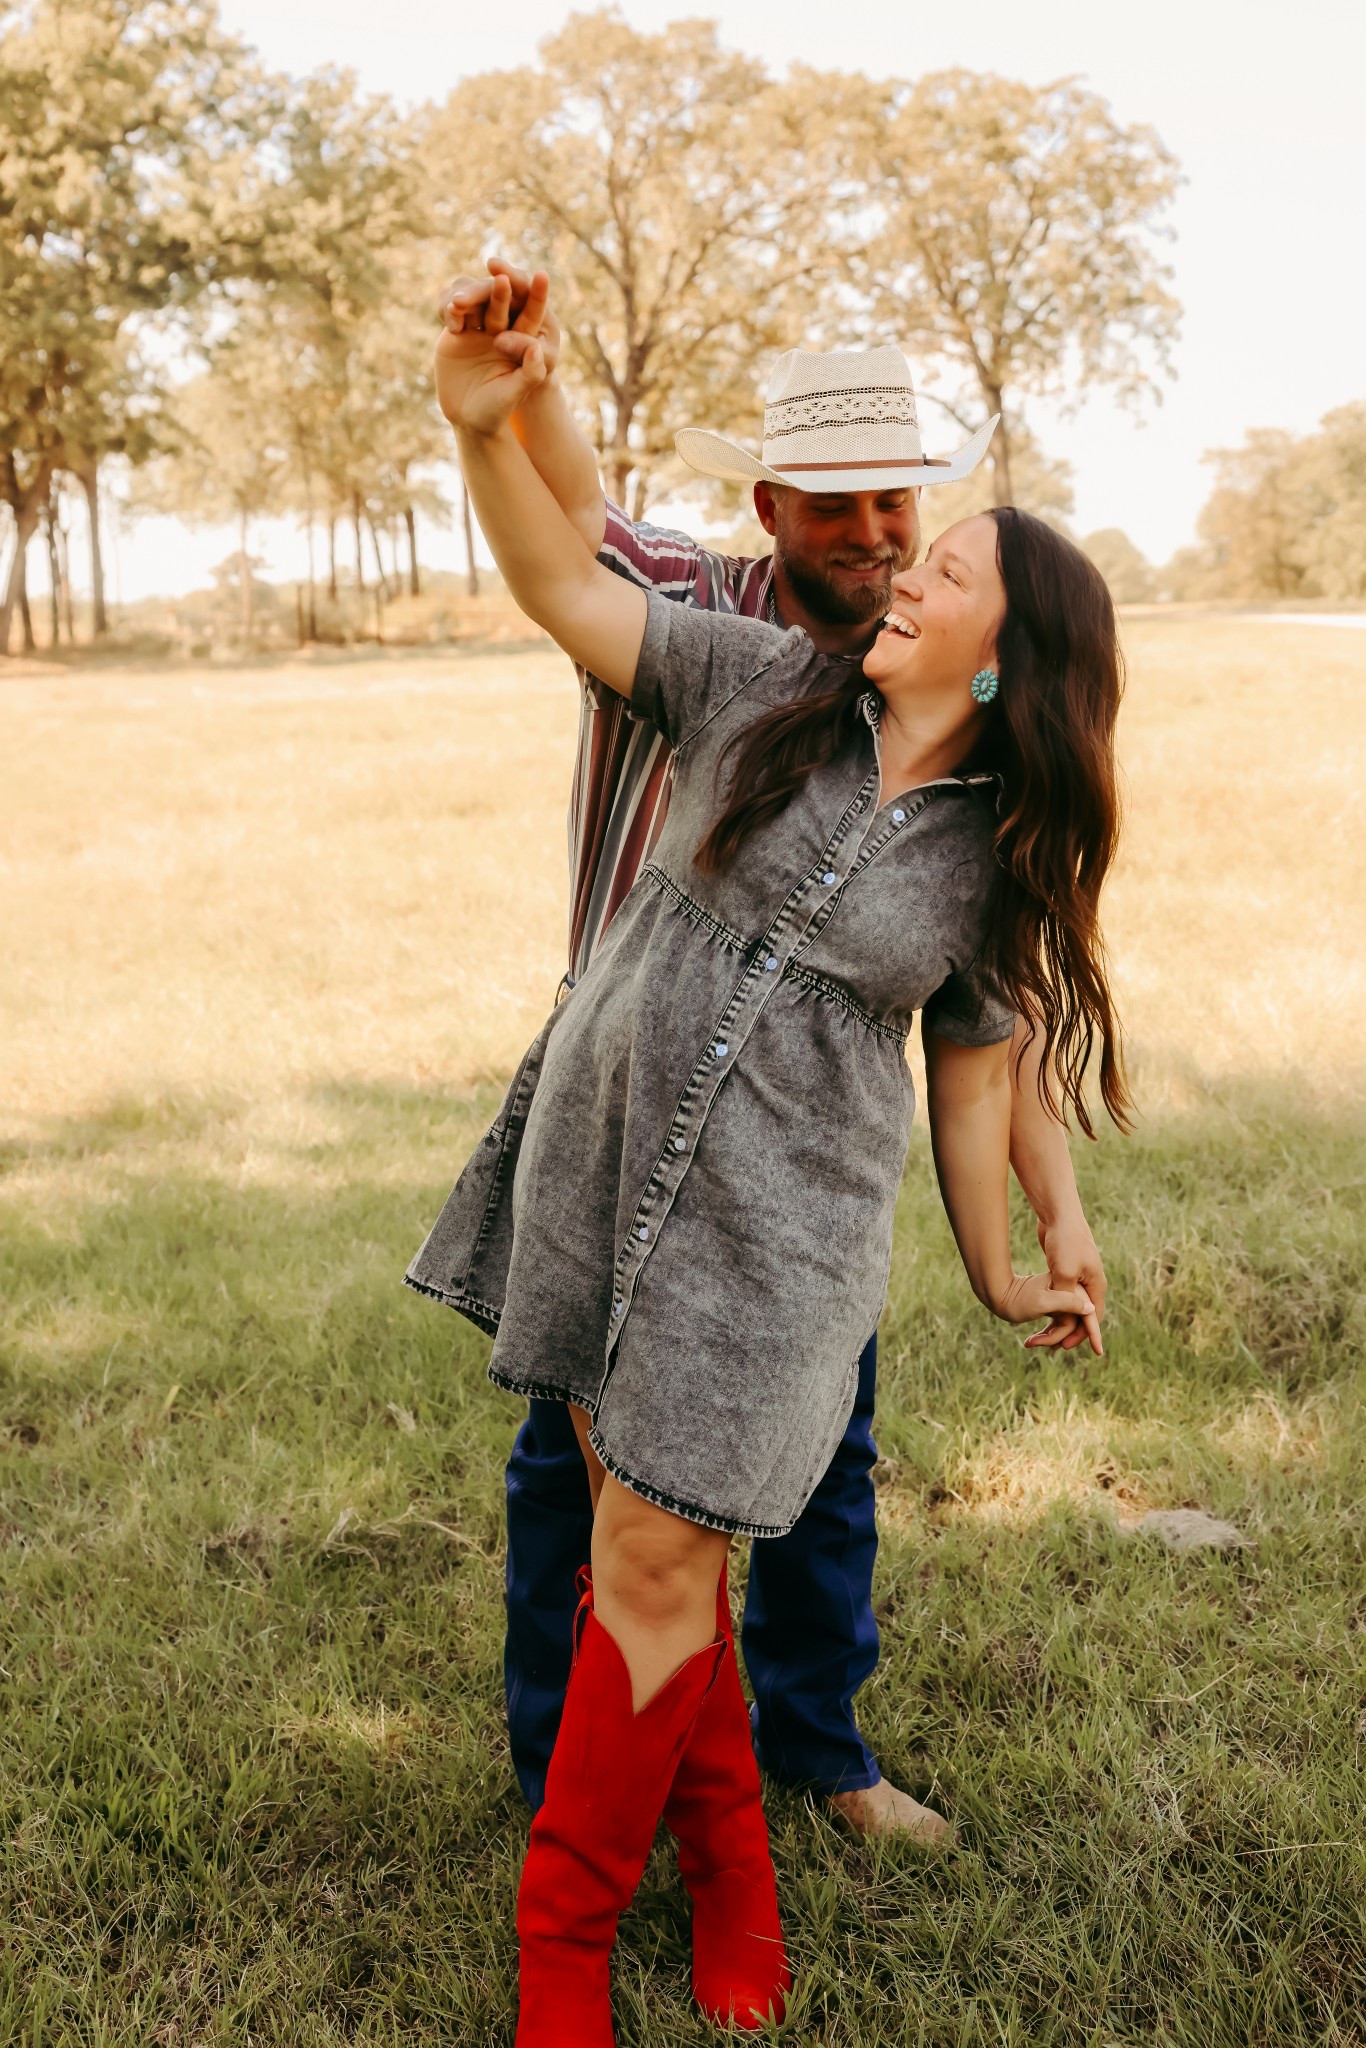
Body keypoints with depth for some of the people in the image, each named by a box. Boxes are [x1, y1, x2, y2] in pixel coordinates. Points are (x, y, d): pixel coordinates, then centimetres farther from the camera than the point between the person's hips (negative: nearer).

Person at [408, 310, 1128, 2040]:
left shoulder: (999, 856, 0)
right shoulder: (765, 689, 1)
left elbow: (967, 1077, 7)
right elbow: (564, 590, -4)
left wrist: (997, 1276, 12)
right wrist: (486, 431, -20)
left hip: (771, 1231, -2)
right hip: (598, 1165, 3)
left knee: (652, 1565, -2)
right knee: (643, 1525, 12)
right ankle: (726, 1861, 33)